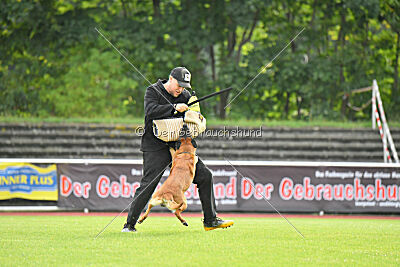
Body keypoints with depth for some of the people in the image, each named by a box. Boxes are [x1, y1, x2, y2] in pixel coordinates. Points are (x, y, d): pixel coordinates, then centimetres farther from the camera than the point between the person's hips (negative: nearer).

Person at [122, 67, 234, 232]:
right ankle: (129, 225, -5)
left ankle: (210, 220, 10)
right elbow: (151, 110, -23)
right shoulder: (153, 91, -5)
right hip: (156, 148, -6)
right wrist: (174, 107, -29)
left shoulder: (185, 95, 10)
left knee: (205, 176, 2)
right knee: (147, 186, -14)